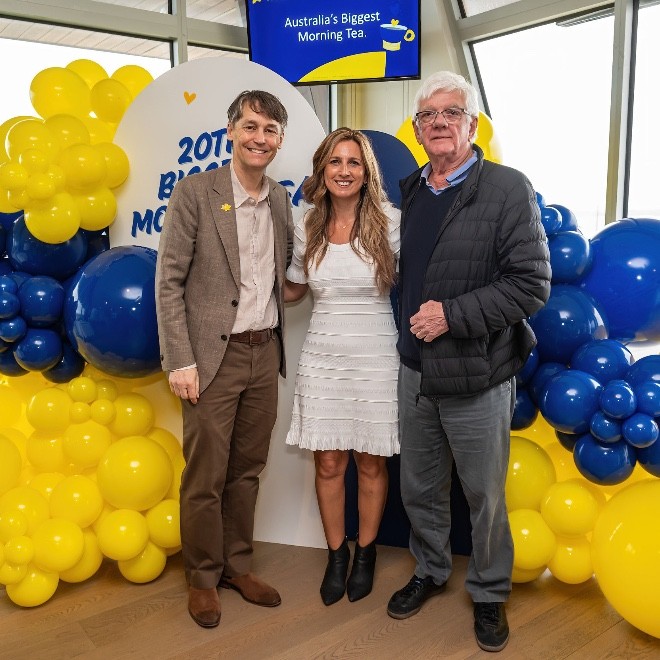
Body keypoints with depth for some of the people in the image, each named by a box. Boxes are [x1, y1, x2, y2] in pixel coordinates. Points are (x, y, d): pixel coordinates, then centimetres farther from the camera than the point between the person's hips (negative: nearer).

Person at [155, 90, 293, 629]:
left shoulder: (281, 200, 9)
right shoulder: (195, 191, -7)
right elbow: (168, 282, -8)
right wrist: (180, 362, -13)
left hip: (265, 353, 5)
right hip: (214, 355, -5)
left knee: (247, 470, 15)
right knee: (205, 476, 5)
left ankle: (237, 565, 33)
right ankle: (202, 578, 26)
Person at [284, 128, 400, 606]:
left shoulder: (390, 221, -7)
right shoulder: (308, 229, 4)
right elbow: (293, 289, 17)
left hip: (376, 360, -2)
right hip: (322, 358, 3)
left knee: (371, 463, 11)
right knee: (329, 464, 10)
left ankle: (366, 554, 34)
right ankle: (337, 553, 32)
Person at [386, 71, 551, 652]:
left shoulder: (508, 190, -9)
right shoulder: (410, 191, 9)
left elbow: (531, 284, -15)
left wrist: (452, 315, -20)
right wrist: (414, 323, 5)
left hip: (476, 377, -5)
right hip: (415, 372, 5)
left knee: (485, 497, 11)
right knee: (420, 490, 19)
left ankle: (490, 593, 35)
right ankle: (430, 572, 42)